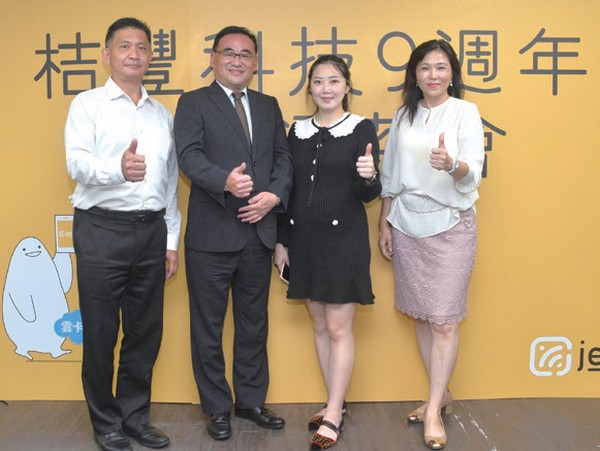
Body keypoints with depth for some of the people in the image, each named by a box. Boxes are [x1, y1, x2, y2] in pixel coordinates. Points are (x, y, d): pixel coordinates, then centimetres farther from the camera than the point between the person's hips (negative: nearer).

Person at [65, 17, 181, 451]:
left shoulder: (162, 114, 16)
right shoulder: (88, 104, 3)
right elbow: (78, 162, -13)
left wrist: (172, 241, 14)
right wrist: (118, 169, -34)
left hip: (152, 230, 4)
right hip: (103, 229, -4)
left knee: (146, 331, 10)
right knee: (101, 333, 4)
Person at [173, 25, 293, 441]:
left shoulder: (269, 106, 15)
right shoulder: (194, 103, 0)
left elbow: (283, 156, 8)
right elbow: (190, 156, -14)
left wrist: (274, 195, -11)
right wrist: (226, 181, -32)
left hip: (259, 232, 5)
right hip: (212, 235, -4)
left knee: (254, 324, 15)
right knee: (209, 326, 7)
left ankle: (251, 400, 32)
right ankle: (218, 407, 24)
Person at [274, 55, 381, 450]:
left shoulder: (362, 129, -5)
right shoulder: (298, 132, 9)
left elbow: (369, 195, -9)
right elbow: (289, 189, 12)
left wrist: (369, 176, -31)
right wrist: (282, 240, 9)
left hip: (344, 238, -5)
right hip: (305, 239, 5)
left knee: (339, 329, -1)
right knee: (320, 326, 13)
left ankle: (333, 417, 11)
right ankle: (337, 404, 28)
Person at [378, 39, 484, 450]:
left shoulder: (465, 112, -3)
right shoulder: (404, 116, 9)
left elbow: (473, 174, -13)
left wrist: (452, 164, -35)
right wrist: (384, 224, 11)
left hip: (450, 226, -4)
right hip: (407, 226, 4)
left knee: (444, 320, -3)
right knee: (421, 316, 10)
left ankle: (434, 410, 8)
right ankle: (442, 394, 26)